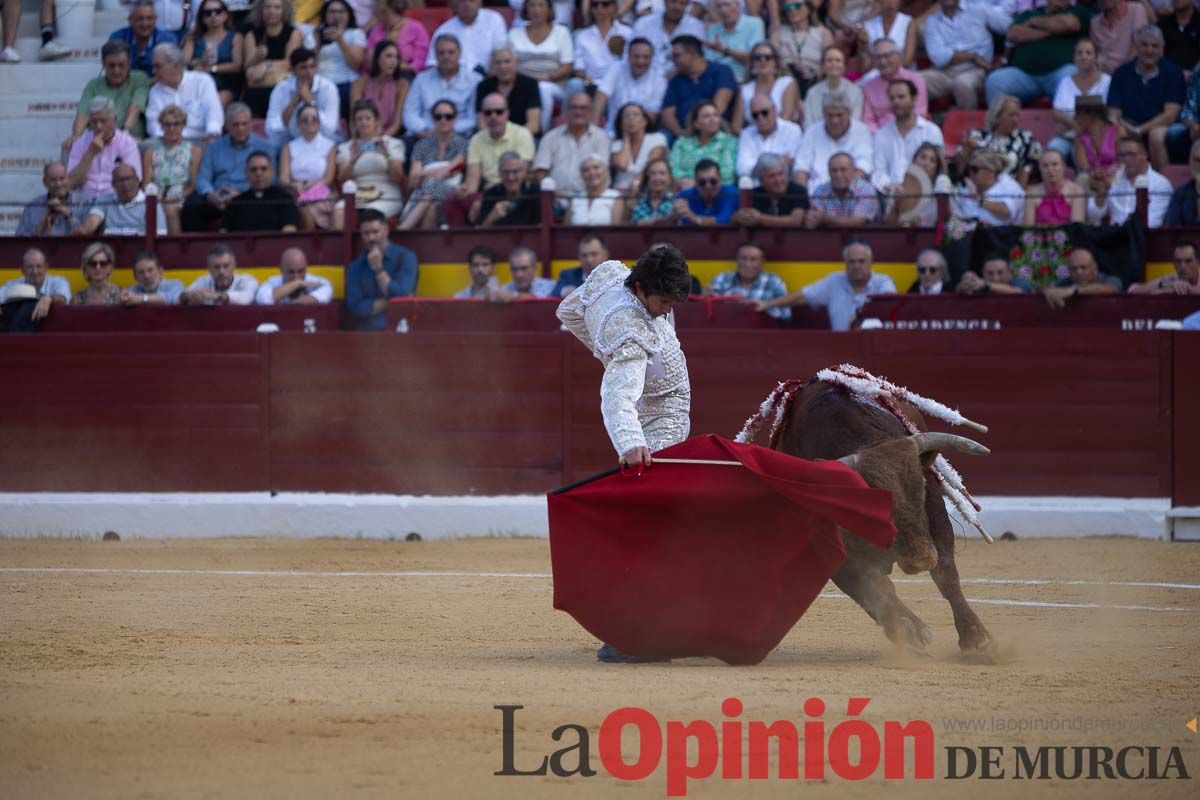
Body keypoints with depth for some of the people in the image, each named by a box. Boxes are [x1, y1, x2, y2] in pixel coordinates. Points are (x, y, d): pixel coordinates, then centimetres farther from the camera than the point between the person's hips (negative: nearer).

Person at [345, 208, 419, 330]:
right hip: (367, 331, 2)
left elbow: (402, 297, -8)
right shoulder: (355, 267, 9)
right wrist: (388, 302, -7)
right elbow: (354, 307, -1)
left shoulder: (405, 257, 2)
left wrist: (378, 268, -5)